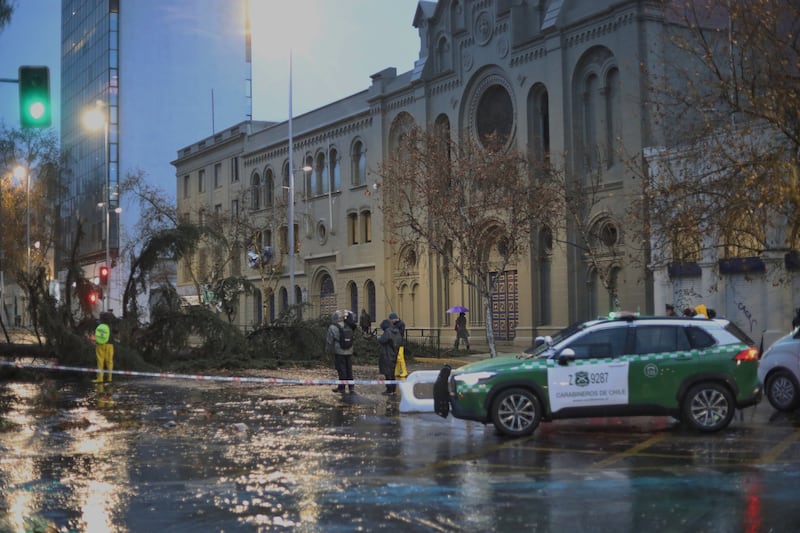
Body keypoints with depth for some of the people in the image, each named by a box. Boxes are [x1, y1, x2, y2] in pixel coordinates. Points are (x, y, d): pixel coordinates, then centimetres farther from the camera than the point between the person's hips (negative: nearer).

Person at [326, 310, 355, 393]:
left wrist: (329, 350, 4)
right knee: (349, 369, 12)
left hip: (339, 352, -5)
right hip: (349, 351, 5)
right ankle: (351, 386, 14)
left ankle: (341, 387, 3)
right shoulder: (348, 326, 3)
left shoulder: (333, 328, -11)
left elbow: (329, 340, -6)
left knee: (341, 370, 0)